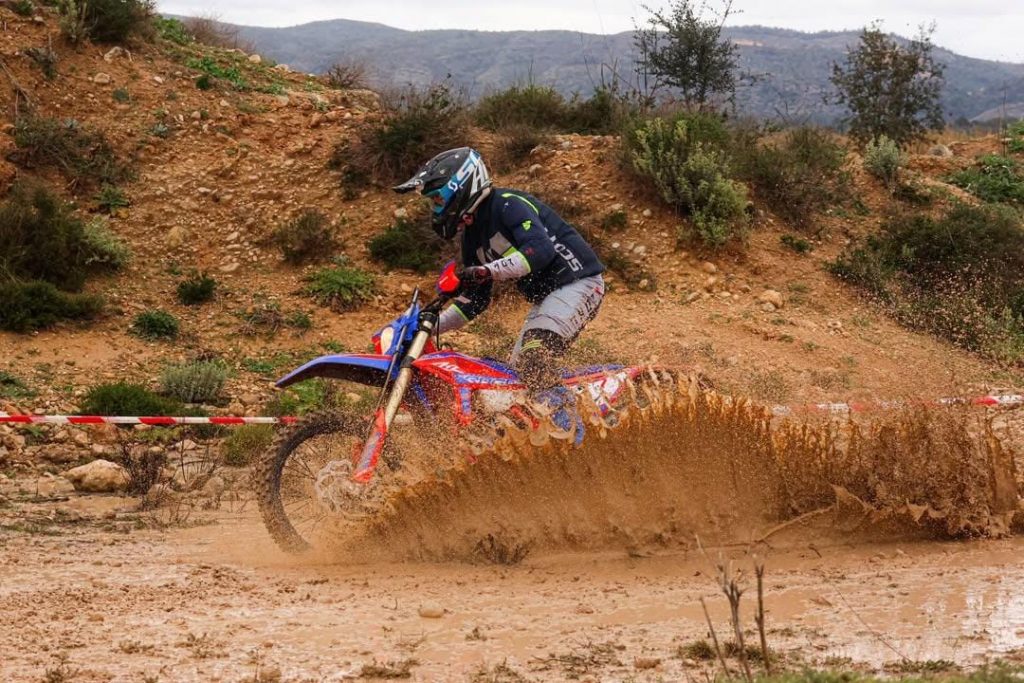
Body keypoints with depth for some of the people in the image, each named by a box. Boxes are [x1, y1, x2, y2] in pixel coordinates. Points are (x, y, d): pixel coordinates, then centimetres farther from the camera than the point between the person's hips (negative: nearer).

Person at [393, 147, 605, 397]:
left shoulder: (508, 205, -16)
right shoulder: (472, 234, 13)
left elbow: (541, 250, -32)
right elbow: (475, 300, 18)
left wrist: (487, 271, -40)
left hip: (576, 281, -10)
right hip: (546, 295, 10)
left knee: (534, 361, -27)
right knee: (519, 369, 6)